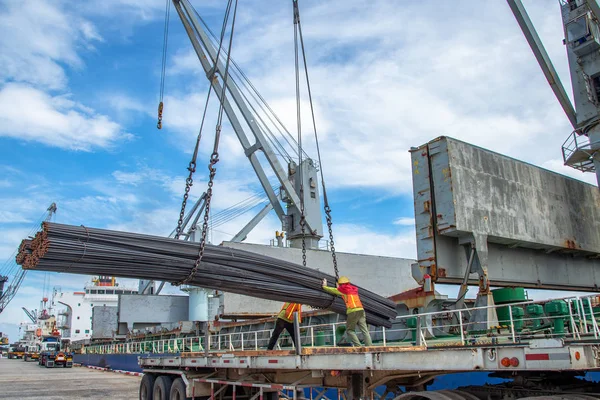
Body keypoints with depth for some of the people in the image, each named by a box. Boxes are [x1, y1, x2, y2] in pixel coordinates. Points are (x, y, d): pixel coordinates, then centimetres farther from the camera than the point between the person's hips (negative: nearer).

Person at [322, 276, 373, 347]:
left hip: (352, 311, -5)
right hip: (361, 309, 6)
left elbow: (331, 290, 19)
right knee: (364, 330, 2)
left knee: (350, 330, 6)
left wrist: (324, 286, 36)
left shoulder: (342, 290, 6)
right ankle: (370, 346, -8)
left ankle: (358, 346, -6)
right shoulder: (354, 289, 23)